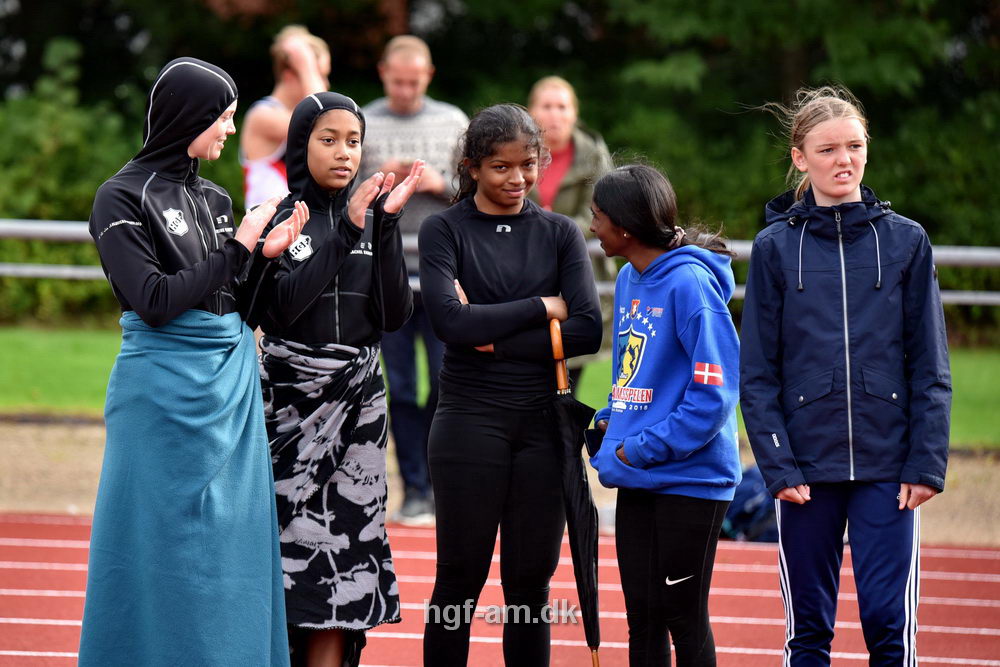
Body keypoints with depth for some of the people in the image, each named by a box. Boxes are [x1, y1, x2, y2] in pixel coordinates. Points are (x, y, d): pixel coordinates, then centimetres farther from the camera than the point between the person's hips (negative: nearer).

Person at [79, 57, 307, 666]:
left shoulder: (215, 200, 13)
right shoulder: (124, 198, -6)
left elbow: (238, 310, 15)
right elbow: (154, 300, -16)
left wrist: (265, 256, -2)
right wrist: (237, 248, -12)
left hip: (233, 387, 7)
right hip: (166, 386, -7)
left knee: (232, 547, 6)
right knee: (166, 548, -3)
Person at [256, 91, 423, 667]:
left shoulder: (373, 220, 10)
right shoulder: (278, 219, -1)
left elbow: (395, 314, 0)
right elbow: (284, 305, -16)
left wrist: (387, 226, -9)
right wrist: (347, 231, -18)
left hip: (357, 399, 3)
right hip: (292, 397, -3)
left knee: (346, 529, 0)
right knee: (293, 534, -7)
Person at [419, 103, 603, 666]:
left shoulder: (560, 233, 8)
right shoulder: (445, 230, 1)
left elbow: (588, 331, -5)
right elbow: (453, 323, -14)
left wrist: (495, 337, -11)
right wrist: (543, 308, -8)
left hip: (545, 423, 2)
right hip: (471, 422, -2)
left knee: (531, 582, 6)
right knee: (461, 578, 2)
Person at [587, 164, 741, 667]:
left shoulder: (689, 283, -17)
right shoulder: (628, 280, 10)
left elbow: (713, 394, -21)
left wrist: (639, 450, -18)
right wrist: (609, 423, 4)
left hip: (690, 479, -8)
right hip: (637, 484, 8)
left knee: (684, 618, 1)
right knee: (642, 616, 12)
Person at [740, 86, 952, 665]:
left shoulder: (906, 241, 4)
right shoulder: (775, 247, 3)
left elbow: (931, 368, 4)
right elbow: (757, 373, 2)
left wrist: (927, 463, -5)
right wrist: (777, 464, -8)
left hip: (887, 466, 0)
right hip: (807, 469, 0)